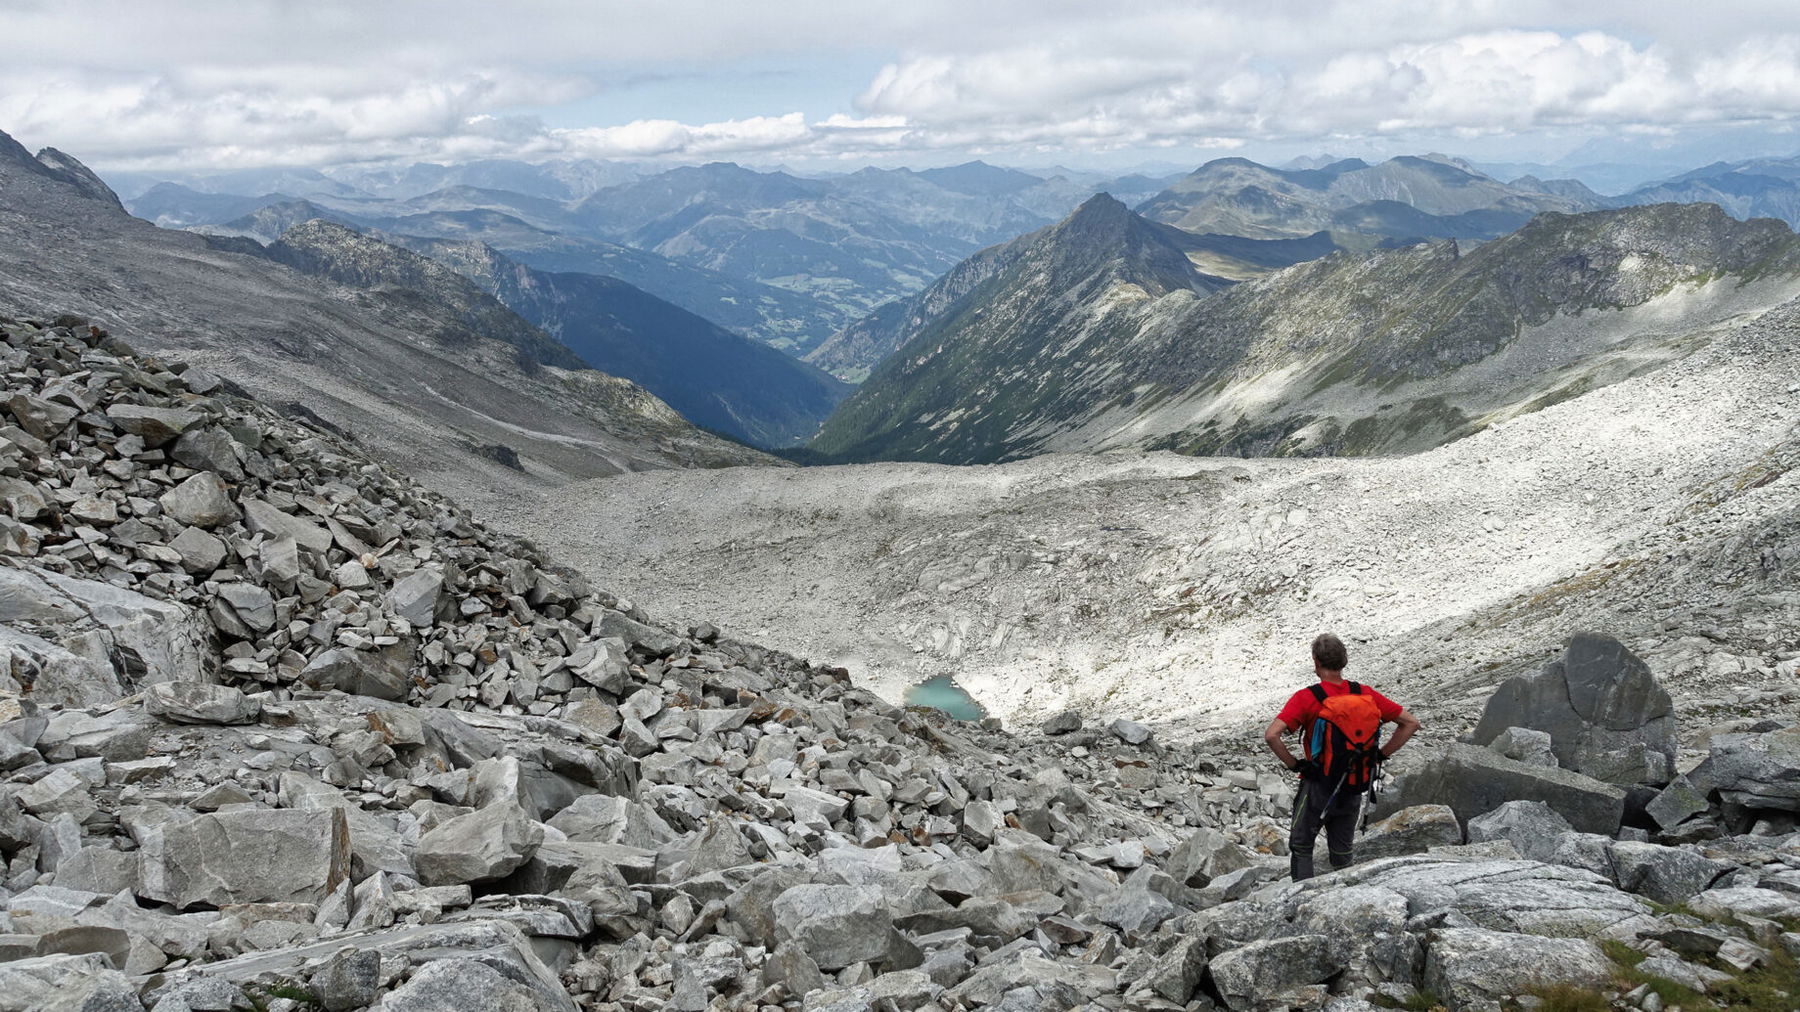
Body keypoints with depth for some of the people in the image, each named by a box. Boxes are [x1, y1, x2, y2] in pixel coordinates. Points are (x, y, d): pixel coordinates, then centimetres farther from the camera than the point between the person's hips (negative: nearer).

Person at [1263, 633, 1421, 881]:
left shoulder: (1307, 698, -16)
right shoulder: (1366, 695, -4)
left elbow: (1271, 735, -26)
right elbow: (1411, 723, 2)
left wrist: (1294, 764, -12)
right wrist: (1379, 756, 3)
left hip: (1318, 787, -4)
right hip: (1354, 790, 4)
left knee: (1301, 848, 11)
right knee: (1342, 853, 17)